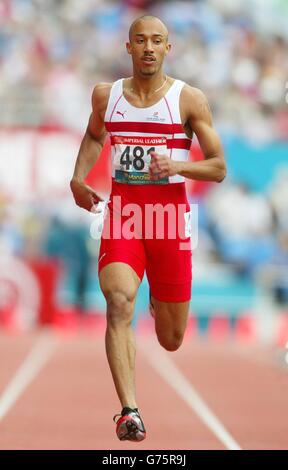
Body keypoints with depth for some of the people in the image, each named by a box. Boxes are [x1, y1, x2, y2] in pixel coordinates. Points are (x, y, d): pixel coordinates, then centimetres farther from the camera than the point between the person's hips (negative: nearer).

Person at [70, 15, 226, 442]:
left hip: (170, 218, -1)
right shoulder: (106, 96, 5)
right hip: (122, 215, 1)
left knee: (171, 340, 10)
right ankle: (129, 411, -28)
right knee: (118, 303, -26)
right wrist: (78, 177, 10)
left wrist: (177, 165, -20)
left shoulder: (189, 99, -3)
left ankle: (160, 299, 48)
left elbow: (218, 169, -2)